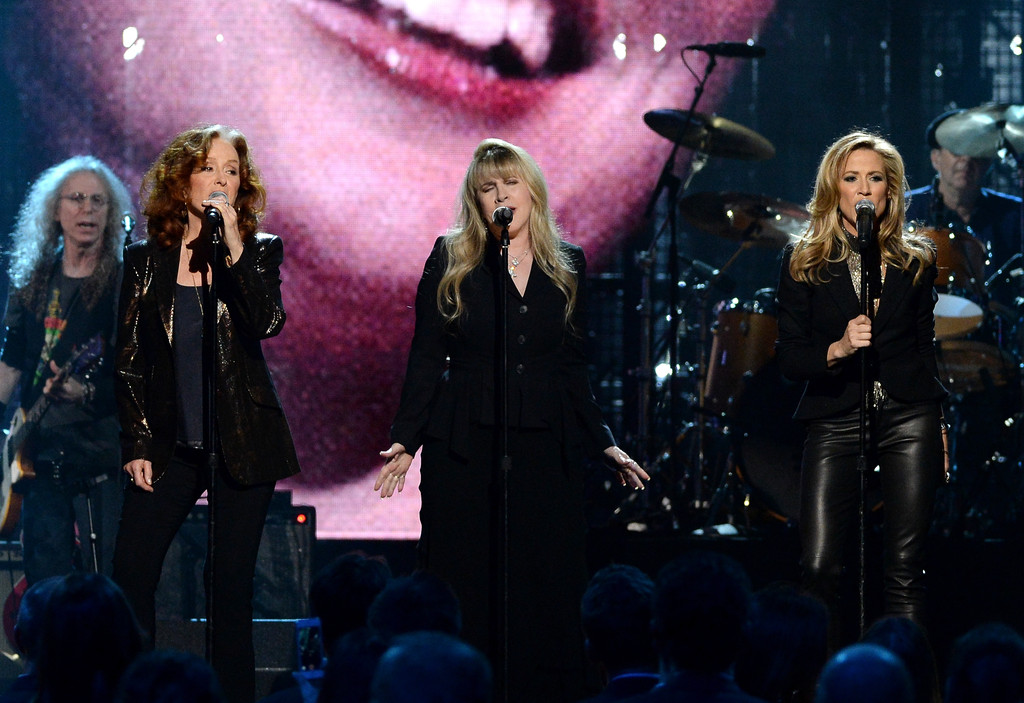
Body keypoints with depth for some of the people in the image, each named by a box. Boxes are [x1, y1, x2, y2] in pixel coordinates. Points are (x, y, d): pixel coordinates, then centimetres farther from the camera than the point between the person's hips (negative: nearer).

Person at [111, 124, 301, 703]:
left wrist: (232, 250, -19)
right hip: (171, 445, 1)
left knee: (231, 586, -1)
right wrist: (137, 444, 2)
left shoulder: (260, 251, 5)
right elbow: (129, 358, 8)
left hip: (242, 443, -1)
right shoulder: (146, 259, 7)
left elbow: (268, 322, -13)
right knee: (131, 574, -9)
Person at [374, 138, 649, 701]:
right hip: (465, 445, -2)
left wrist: (605, 444, 8)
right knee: (466, 587, -3)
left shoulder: (569, 266, 10)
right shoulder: (451, 262, 4)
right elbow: (426, 359, 3)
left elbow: (573, 369, 14)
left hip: (546, 446, 2)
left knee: (546, 588, -1)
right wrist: (405, 440, -6)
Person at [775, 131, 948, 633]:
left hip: (909, 420, 1)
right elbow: (788, 359, 1)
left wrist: (939, 422, 14)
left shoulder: (916, 259, 11)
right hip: (835, 418, -1)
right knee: (818, 570, -9)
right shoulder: (803, 262, 5)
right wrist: (838, 348, -18)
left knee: (905, 568, -3)